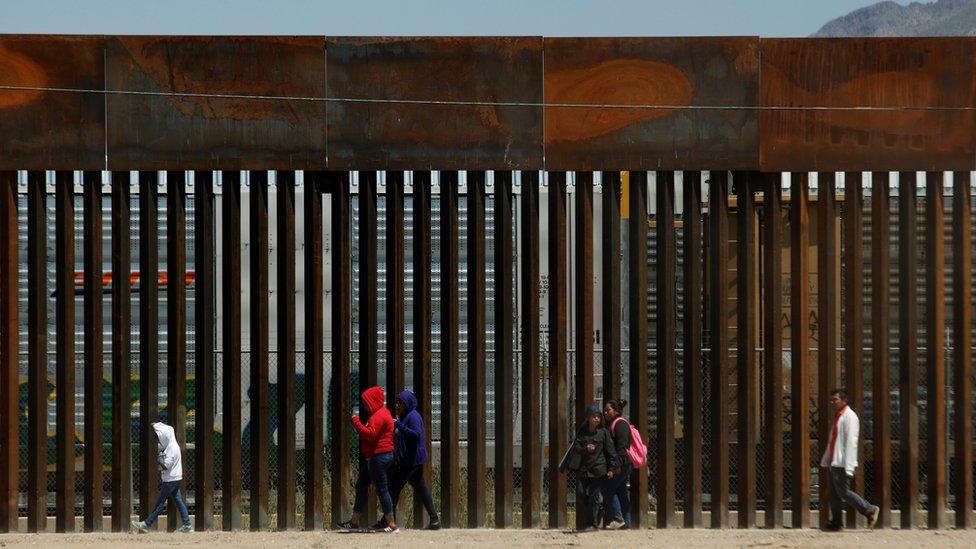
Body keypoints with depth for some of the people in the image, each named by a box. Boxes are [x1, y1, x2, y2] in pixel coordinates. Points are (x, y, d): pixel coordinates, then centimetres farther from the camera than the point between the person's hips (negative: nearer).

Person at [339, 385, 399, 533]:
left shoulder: (379, 416, -15)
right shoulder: (380, 414, 19)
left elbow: (370, 434, -25)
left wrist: (356, 422, -18)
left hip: (378, 457, -11)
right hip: (372, 457, 11)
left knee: (381, 489, -9)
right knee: (361, 486, 14)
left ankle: (392, 525, -7)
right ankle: (354, 522, 20)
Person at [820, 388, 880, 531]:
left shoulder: (849, 417, -12)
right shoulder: (837, 417, 17)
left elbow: (851, 442, -18)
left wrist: (848, 467, -23)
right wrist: (825, 460, 20)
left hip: (842, 464, -9)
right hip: (833, 463, 9)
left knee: (843, 492, -8)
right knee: (834, 494, 7)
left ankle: (870, 510, 3)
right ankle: (836, 522, 11)